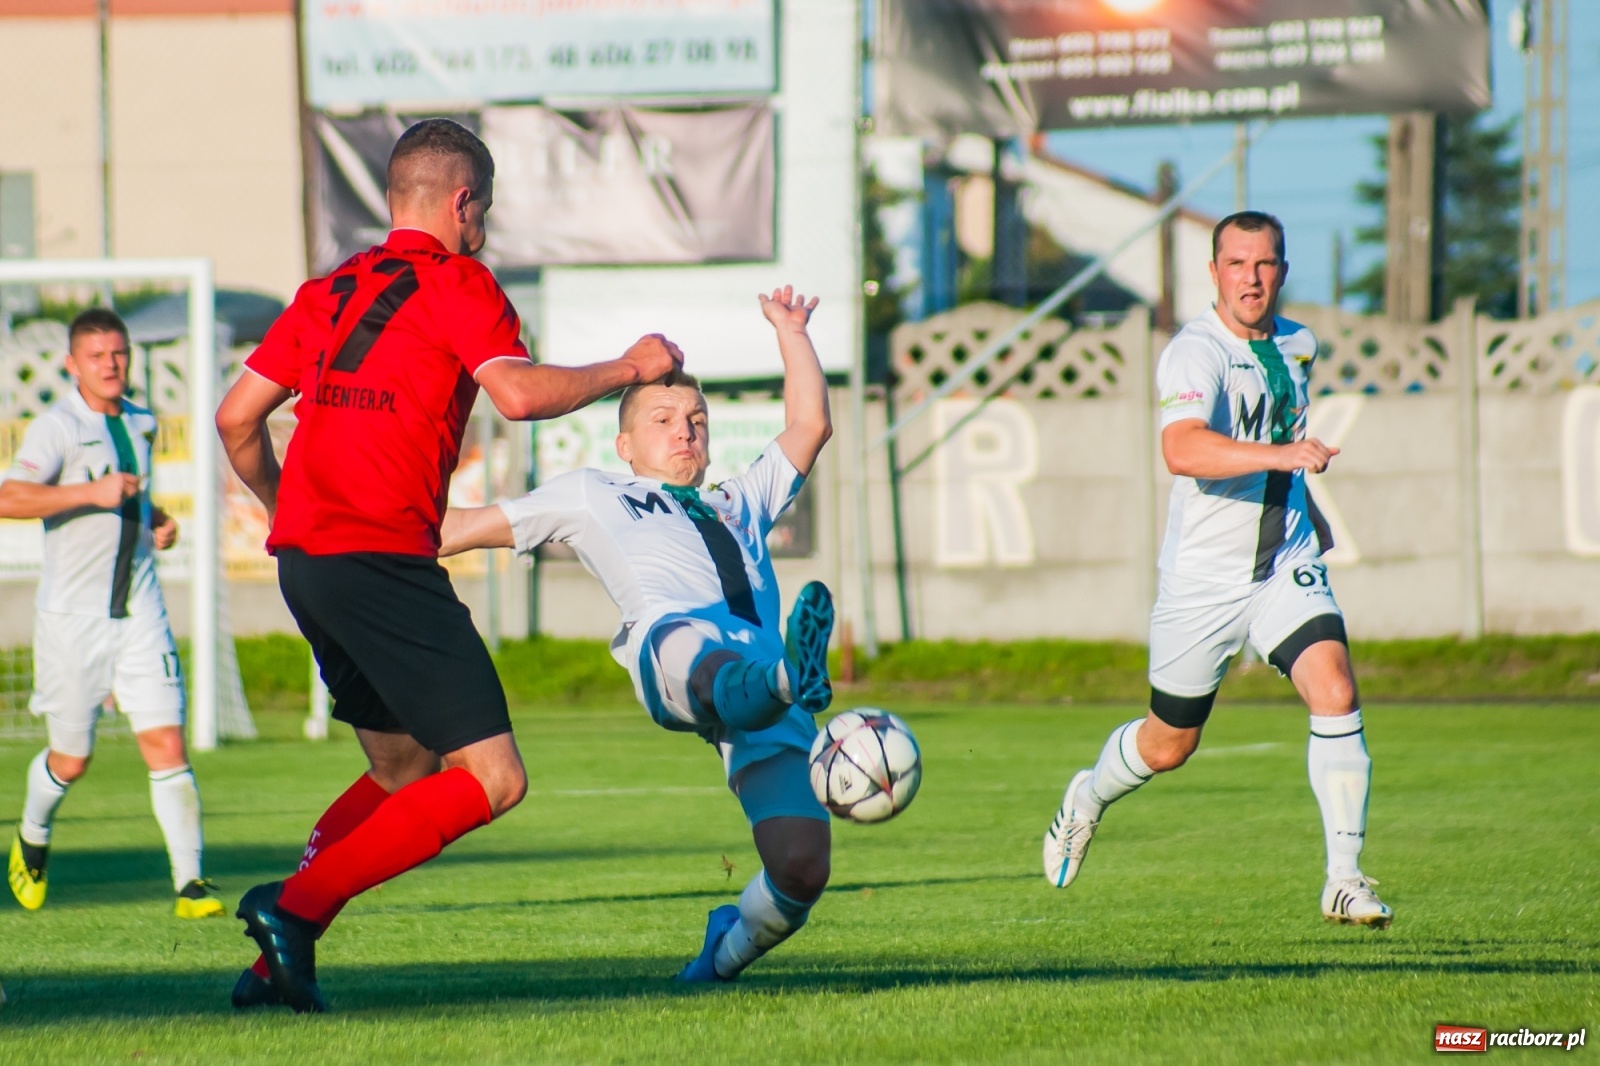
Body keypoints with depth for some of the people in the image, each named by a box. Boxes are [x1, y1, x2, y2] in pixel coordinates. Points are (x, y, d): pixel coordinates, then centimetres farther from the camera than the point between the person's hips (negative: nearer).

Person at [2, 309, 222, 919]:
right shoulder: (56, 428, -9)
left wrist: (158, 524, 11)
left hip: (139, 612, 4)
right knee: (71, 759, 7)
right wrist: (91, 491, -29)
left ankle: (190, 882, -8)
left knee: (166, 744, -9)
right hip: (71, 615, -4)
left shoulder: (141, 425, 12)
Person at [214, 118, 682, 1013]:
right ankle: (296, 904, -15)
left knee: (406, 770, 22)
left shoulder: (331, 291, 18)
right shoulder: (457, 284, -3)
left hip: (302, 558, 9)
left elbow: (236, 420, 18)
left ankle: (280, 958, 13)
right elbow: (520, 394, -18)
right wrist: (628, 369, -4)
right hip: (384, 559, -9)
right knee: (493, 778, -8)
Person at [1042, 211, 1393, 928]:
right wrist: (1279, 454, -49)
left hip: (1287, 565, 4)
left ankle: (1344, 878, -15)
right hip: (1202, 579, -4)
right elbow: (1182, 450, -38)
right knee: (1168, 745, 10)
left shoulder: (1296, 345, 6)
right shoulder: (1195, 353, -18)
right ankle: (1087, 799, 44)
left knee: (1335, 693, -20)